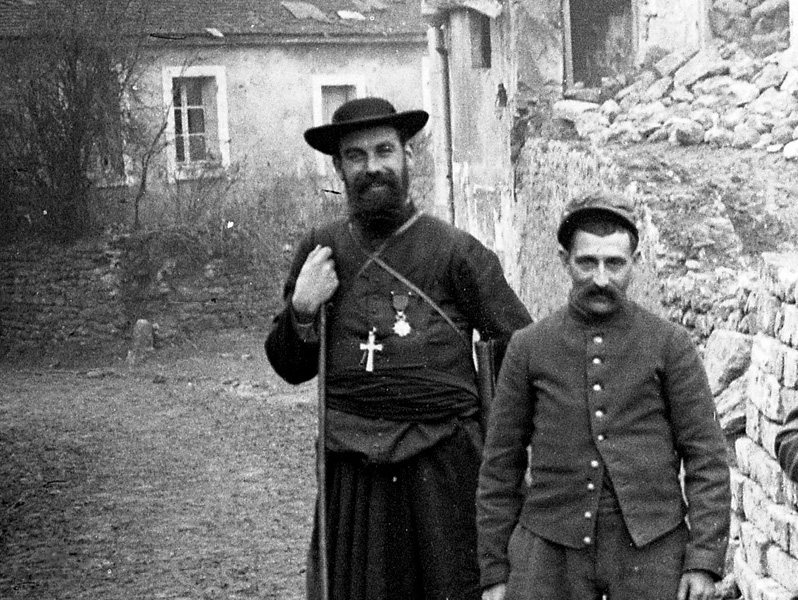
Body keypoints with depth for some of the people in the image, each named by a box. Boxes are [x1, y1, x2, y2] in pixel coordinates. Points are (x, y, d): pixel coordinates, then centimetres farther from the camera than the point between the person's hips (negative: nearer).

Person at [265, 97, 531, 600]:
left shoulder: (456, 251, -3)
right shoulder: (321, 251, 8)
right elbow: (292, 369, 14)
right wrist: (301, 310, -3)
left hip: (444, 464, -3)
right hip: (352, 469, 3)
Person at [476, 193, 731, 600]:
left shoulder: (670, 344, 1)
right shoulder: (527, 348, 4)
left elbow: (706, 458, 0)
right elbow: (502, 464, 7)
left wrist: (705, 560, -9)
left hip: (650, 551, -1)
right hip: (551, 551, 1)